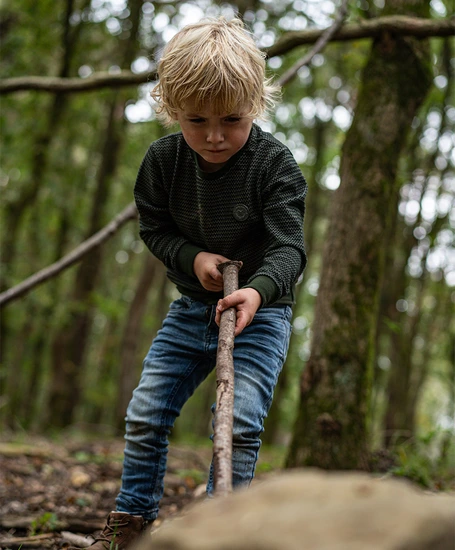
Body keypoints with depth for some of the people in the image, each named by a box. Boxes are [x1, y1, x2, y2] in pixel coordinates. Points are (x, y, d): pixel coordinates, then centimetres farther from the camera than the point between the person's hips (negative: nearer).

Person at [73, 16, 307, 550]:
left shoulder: (274, 164, -20)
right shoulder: (162, 159, -9)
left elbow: (287, 248, -24)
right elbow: (153, 226, 4)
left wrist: (258, 289, -45)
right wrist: (193, 256, -16)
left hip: (260, 309, -4)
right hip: (192, 306, 4)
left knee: (238, 421, -17)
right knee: (145, 412, 4)